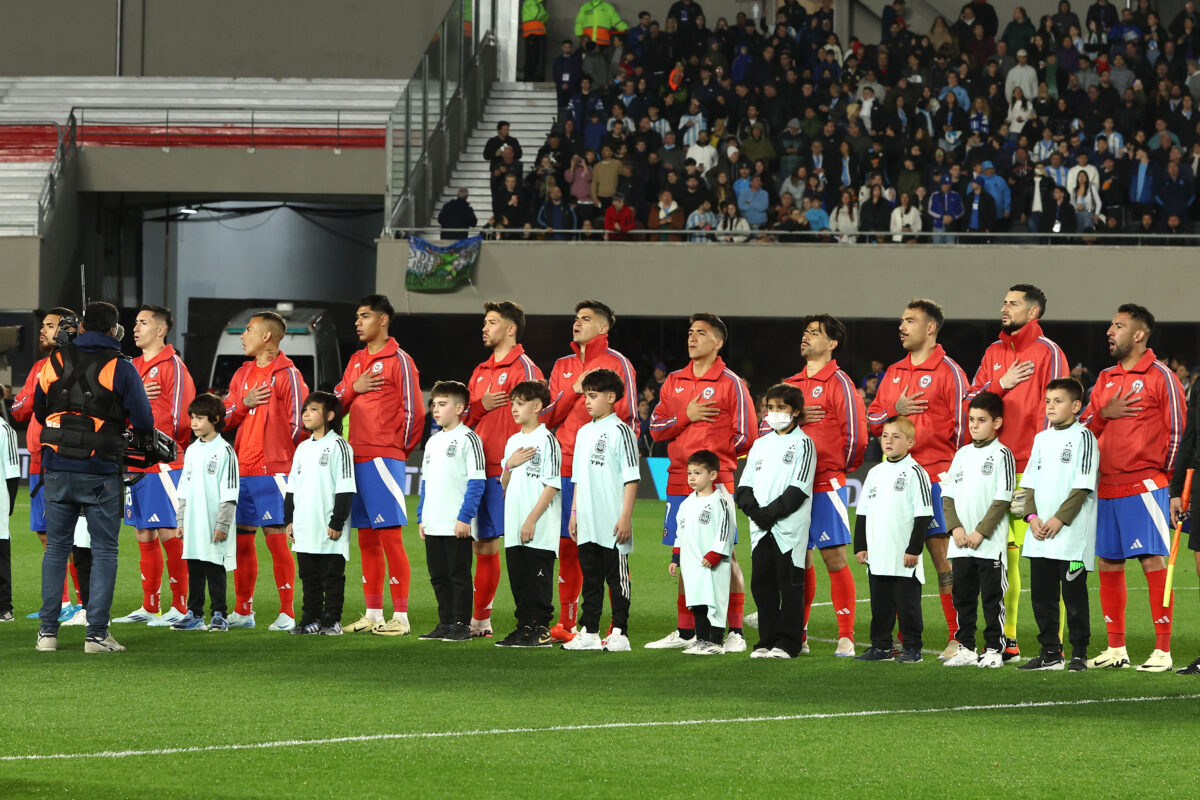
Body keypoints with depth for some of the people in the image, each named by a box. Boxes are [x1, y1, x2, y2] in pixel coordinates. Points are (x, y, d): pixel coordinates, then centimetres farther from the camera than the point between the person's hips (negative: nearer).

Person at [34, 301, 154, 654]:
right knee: (104, 550, 3)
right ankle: (97, 633, -3)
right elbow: (144, 423, -5)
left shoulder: (55, 362, 5)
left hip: (57, 468, 3)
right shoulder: (121, 369, -6)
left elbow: (39, 410, 16)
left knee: (56, 547, 11)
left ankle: (48, 631, 8)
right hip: (101, 472, -3)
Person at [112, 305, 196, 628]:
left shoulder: (172, 366, -7)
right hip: (135, 463, 8)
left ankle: (180, 608, -4)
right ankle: (149, 607, 16)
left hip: (163, 464, -8)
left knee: (169, 535, -7)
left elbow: (180, 417, -11)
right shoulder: (133, 367, 17)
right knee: (145, 535, 10)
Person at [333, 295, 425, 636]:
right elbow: (337, 402, 17)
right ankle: (373, 614, 14)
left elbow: (413, 411, -8)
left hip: (384, 459, -8)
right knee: (366, 539, 10)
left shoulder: (399, 361, -6)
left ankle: (400, 617, -9)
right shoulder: (356, 361, 17)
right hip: (357, 459, 8)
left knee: (390, 537, -9)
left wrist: (401, 446, 0)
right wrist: (353, 388, -2)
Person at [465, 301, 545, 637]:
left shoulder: (523, 368, -5)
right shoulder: (481, 372, 20)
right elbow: (465, 418, 21)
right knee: (483, 545, 11)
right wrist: (482, 405, -2)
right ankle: (480, 620, 17)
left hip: (508, 472, -8)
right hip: (480, 471, 8)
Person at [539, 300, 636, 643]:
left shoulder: (616, 363, 1)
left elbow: (625, 414, -4)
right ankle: (567, 623, 11)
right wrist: (573, 391, -3)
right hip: (566, 466, 6)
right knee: (567, 545, 5)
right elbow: (547, 416, 10)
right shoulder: (562, 366, 18)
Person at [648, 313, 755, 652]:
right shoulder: (674, 382, 14)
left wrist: (712, 455, 4)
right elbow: (656, 428, 10)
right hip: (679, 481, 6)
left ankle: (736, 633, -3)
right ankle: (685, 632, 15)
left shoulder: (730, 383, -3)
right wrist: (687, 416, -6)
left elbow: (745, 436, -4)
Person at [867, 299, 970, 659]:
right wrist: (895, 411, -3)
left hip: (935, 476, -6)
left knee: (942, 555, -7)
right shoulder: (894, 373, 17)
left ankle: (959, 638, -5)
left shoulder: (948, 371, -3)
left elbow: (963, 423, -5)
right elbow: (872, 419, 17)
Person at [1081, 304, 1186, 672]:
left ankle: (1163, 650, -10)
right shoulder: (1105, 379, 16)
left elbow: (1177, 430, -5)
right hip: (1107, 486, 7)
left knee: (1153, 560, -10)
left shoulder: (1160, 376, -4)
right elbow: (1083, 428, 16)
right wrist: (1104, 413, -4)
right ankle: (1116, 649, 16)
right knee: (1108, 564, 8)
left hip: (1144, 485, -7)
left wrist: (1166, 473, -3)